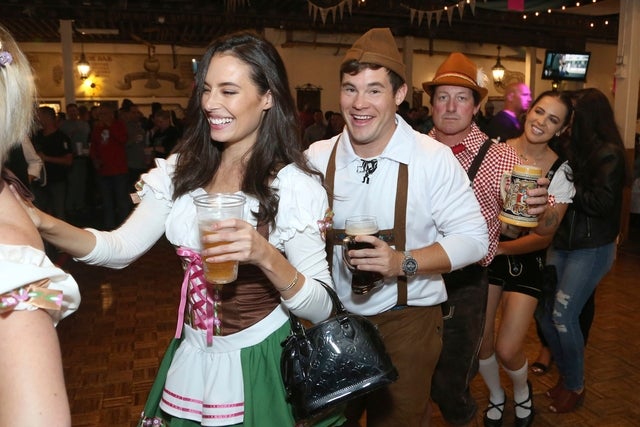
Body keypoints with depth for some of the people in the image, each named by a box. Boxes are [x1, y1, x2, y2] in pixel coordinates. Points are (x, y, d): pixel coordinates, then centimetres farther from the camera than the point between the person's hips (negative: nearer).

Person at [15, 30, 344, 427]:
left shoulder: (294, 185, -17)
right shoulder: (182, 171, -1)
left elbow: (323, 309, -17)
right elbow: (121, 248, -5)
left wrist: (265, 256, -34)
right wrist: (45, 224, -21)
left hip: (260, 362, -4)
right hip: (192, 357, 5)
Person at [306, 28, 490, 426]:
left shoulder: (433, 158, -14)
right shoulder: (317, 157, -4)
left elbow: (474, 238, -12)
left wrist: (403, 262, -25)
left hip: (406, 320, -3)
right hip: (334, 317, 4)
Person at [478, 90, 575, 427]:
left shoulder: (560, 172, -10)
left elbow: (544, 237, -9)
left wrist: (501, 247, -17)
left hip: (526, 258, -1)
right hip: (487, 251, 2)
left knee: (507, 350, -5)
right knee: (479, 339, 6)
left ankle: (522, 391, 32)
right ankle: (496, 396, 38)